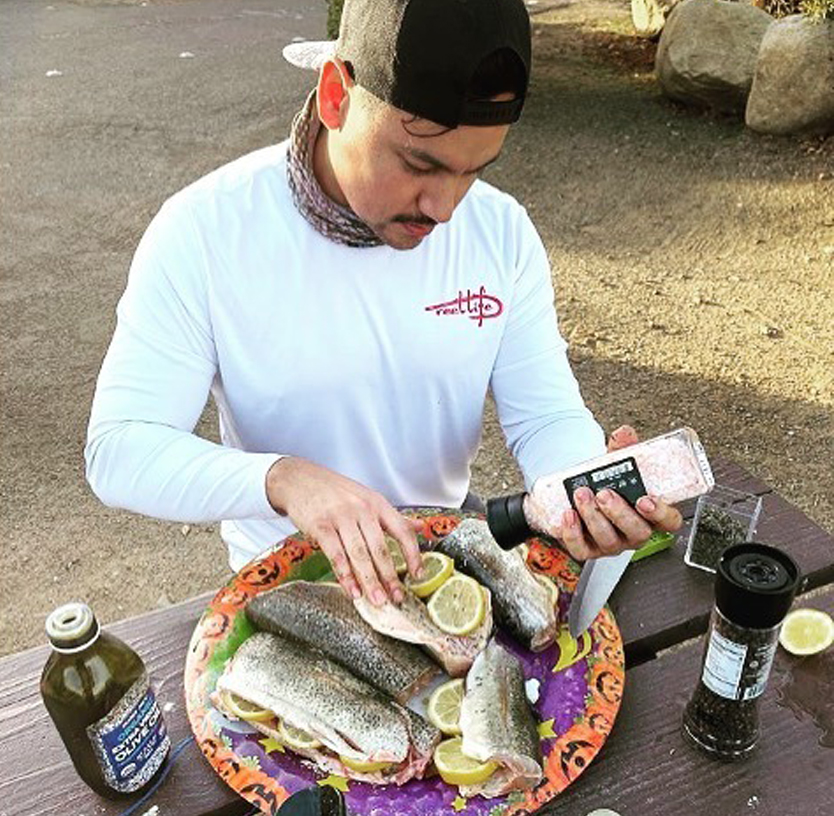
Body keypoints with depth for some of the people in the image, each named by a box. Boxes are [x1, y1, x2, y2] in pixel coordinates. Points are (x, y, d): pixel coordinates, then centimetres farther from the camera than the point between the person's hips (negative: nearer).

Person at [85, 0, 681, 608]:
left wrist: (592, 485, -32)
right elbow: (118, 450, -23)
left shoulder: (501, 231, -11)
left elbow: (547, 416, -9)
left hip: (450, 551, 4)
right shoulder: (201, 234, -21)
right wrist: (284, 479, -41)